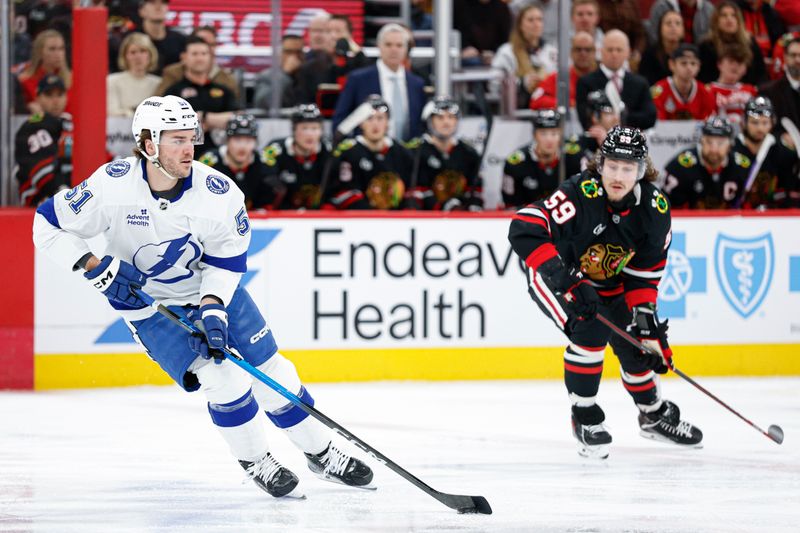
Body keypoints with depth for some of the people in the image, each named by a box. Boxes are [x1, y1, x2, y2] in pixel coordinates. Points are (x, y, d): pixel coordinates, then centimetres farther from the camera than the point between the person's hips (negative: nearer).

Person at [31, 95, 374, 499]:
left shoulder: (219, 192, -22)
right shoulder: (112, 185, -26)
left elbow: (227, 259, -9)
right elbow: (49, 224, -16)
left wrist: (213, 310, -23)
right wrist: (95, 266, -24)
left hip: (214, 288, 3)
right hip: (147, 302, -3)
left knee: (273, 373, 4)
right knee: (223, 379, -17)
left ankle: (321, 452, 22)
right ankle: (254, 461, 5)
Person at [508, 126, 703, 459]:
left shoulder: (654, 207, -16)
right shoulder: (580, 195, -35)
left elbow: (646, 269, -5)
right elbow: (524, 228, -44)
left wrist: (644, 313, -12)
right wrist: (566, 280, -48)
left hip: (607, 283, 6)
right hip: (553, 276, -6)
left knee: (637, 343, 5)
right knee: (590, 330, -28)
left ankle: (654, 414, 35)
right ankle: (585, 418, -8)